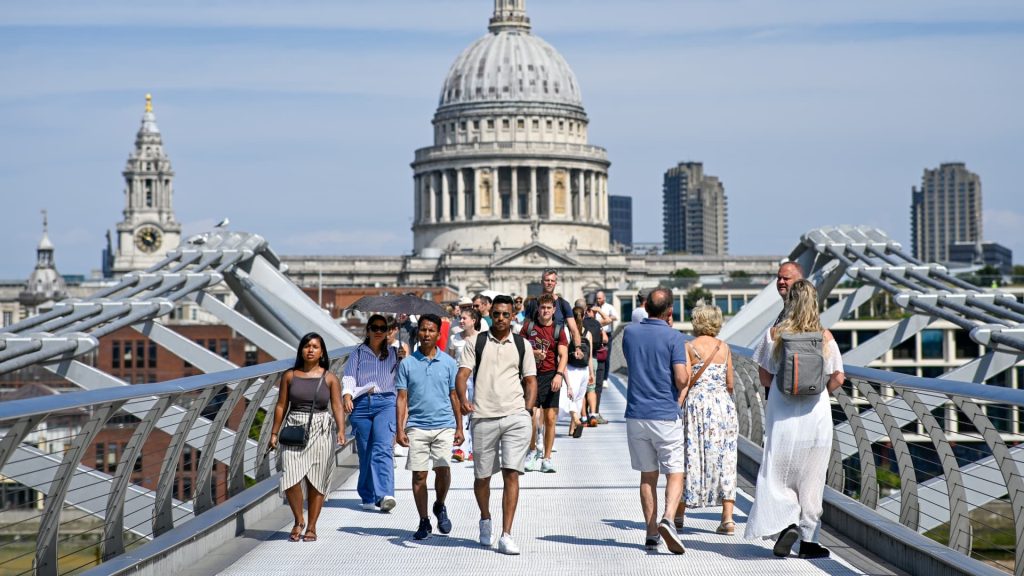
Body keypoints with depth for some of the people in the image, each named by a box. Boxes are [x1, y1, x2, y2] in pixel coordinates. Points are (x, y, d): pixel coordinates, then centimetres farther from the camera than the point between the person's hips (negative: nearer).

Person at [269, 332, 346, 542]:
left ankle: (311, 527, 14)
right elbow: (281, 406, 9)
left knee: (316, 482, 2)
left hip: (320, 432, -1)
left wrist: (341, 430, -17)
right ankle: (298, 521, 12)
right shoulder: (290, 376, 6)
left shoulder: (330, 379, 2)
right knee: (291, 479, -10)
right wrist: (274, 433, 6)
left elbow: (337, 407, -3)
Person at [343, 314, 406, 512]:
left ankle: (385, 494, -30)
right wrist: (347, 396, -14)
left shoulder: (393, 353, 14)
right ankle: (368, 497, 10)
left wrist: (404, 359, -11)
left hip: (386, 402, -1)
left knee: (383, 448, -17)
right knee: (365, 452, 0)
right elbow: (349, 376, 3)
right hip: (361, 403, 1)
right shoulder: (358, 353, 14)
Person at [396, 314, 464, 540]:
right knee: (419, 474, 0)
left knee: (442, 468, -14)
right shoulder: (407, 364, 5)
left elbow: (454, 396, 10)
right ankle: (424, 522, 11)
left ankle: (440, 506, 13)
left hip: (444, 425, 0)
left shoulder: (448, 363, 6)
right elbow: (402, 398, 5)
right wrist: (400, 429, -2)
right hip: (417, 427, 1)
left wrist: (459, 428, 8)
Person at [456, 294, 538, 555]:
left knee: (511, 474, -9)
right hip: (483, 417, 0)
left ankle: (506, 536, -9)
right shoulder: (477, 342, 6)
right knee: (482, 477, 9)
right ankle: (485, 520, 37)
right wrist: (463, 400, -21)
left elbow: (530, 380, 14)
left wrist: (527, 410, 0)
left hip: (516, 417, 0)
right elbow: (462, 374, -2)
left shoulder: (522, 345, 11)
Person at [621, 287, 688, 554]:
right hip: (666, 415, -4)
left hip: (636, 414, 4)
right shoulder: (673, 337, -9)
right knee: (674, 473, 1)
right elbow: (681, 378, -15)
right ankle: (668, 520, -22)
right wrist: (680, 395, 9)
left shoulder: (630, 332, 5)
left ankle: (651, 533, 13)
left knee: (648, 475, 13)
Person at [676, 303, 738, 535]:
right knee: (724, 459, 3)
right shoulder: (724, 347, 7)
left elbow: (685, 382, -9)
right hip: (723, 404, 3)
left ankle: (679, 515, 13)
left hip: (697, 403, -3)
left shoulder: (690, 347, -3)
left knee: (690, 457, 6)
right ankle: (728, 517, -3)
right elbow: (730, 383, 9)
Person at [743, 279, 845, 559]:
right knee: (811, 477, 8)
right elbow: (837, 378, 0)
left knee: (778, 474, 7)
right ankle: (807, 540, 12)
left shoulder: (776, 334, -5)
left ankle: (787, 524, -14)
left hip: (782, 412, -1)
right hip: (816, 413, 1)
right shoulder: (825, 336, -3)